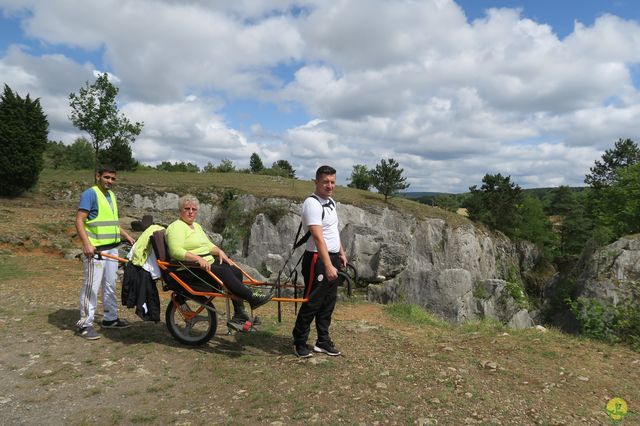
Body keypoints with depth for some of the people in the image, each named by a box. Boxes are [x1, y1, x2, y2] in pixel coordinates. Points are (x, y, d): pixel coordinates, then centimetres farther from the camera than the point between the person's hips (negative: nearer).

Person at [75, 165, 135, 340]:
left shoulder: (111, 195, 16)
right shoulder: (90, 194, -9)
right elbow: (79, 221, -16)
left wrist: (127, 236, 21)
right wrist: (87, 244, -26)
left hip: (112, 248, 8)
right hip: (96, 249, -8)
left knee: (110, 285, 15)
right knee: (91, 287, -5)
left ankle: (110, 318, 25)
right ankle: (85, 324, 4)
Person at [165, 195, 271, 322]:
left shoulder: (196, 226, 22)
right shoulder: (176, 227, -6)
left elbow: (208, 245, 21)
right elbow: (176, 252, -21)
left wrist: (219, 251, 0)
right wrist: (198, 258, -30)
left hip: (207, 263, 9)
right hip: (188, 271, -8)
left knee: (236, 272, -11)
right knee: (223, 272, -29)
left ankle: (239, 314, -9)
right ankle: (252, 298, -26)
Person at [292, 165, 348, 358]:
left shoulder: (331, 202, 11)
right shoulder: (312, 203, -19)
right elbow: (318, 237, -28)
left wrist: (341, 253, 22)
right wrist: (328, 265, -33)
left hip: (333, 257, 9)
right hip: (318, 259, -9)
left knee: (328, 303, 15)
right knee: (312, 303, 0)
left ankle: (323, 341, 27)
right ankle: (299, 343, 16)